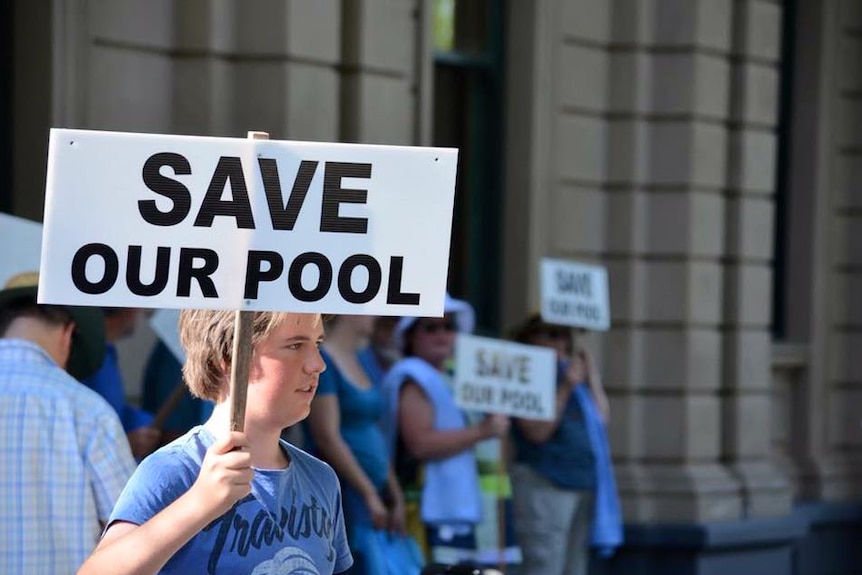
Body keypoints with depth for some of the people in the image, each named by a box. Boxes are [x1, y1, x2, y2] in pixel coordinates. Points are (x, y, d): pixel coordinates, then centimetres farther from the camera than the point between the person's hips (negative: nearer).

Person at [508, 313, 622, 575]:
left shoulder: (572, 372, 15)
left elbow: (602, 418, 10)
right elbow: (537, 431, -16)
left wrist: (593, 381, 3)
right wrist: (566, 388, -18)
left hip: (584, 483, 8)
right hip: (544, 483, -8)